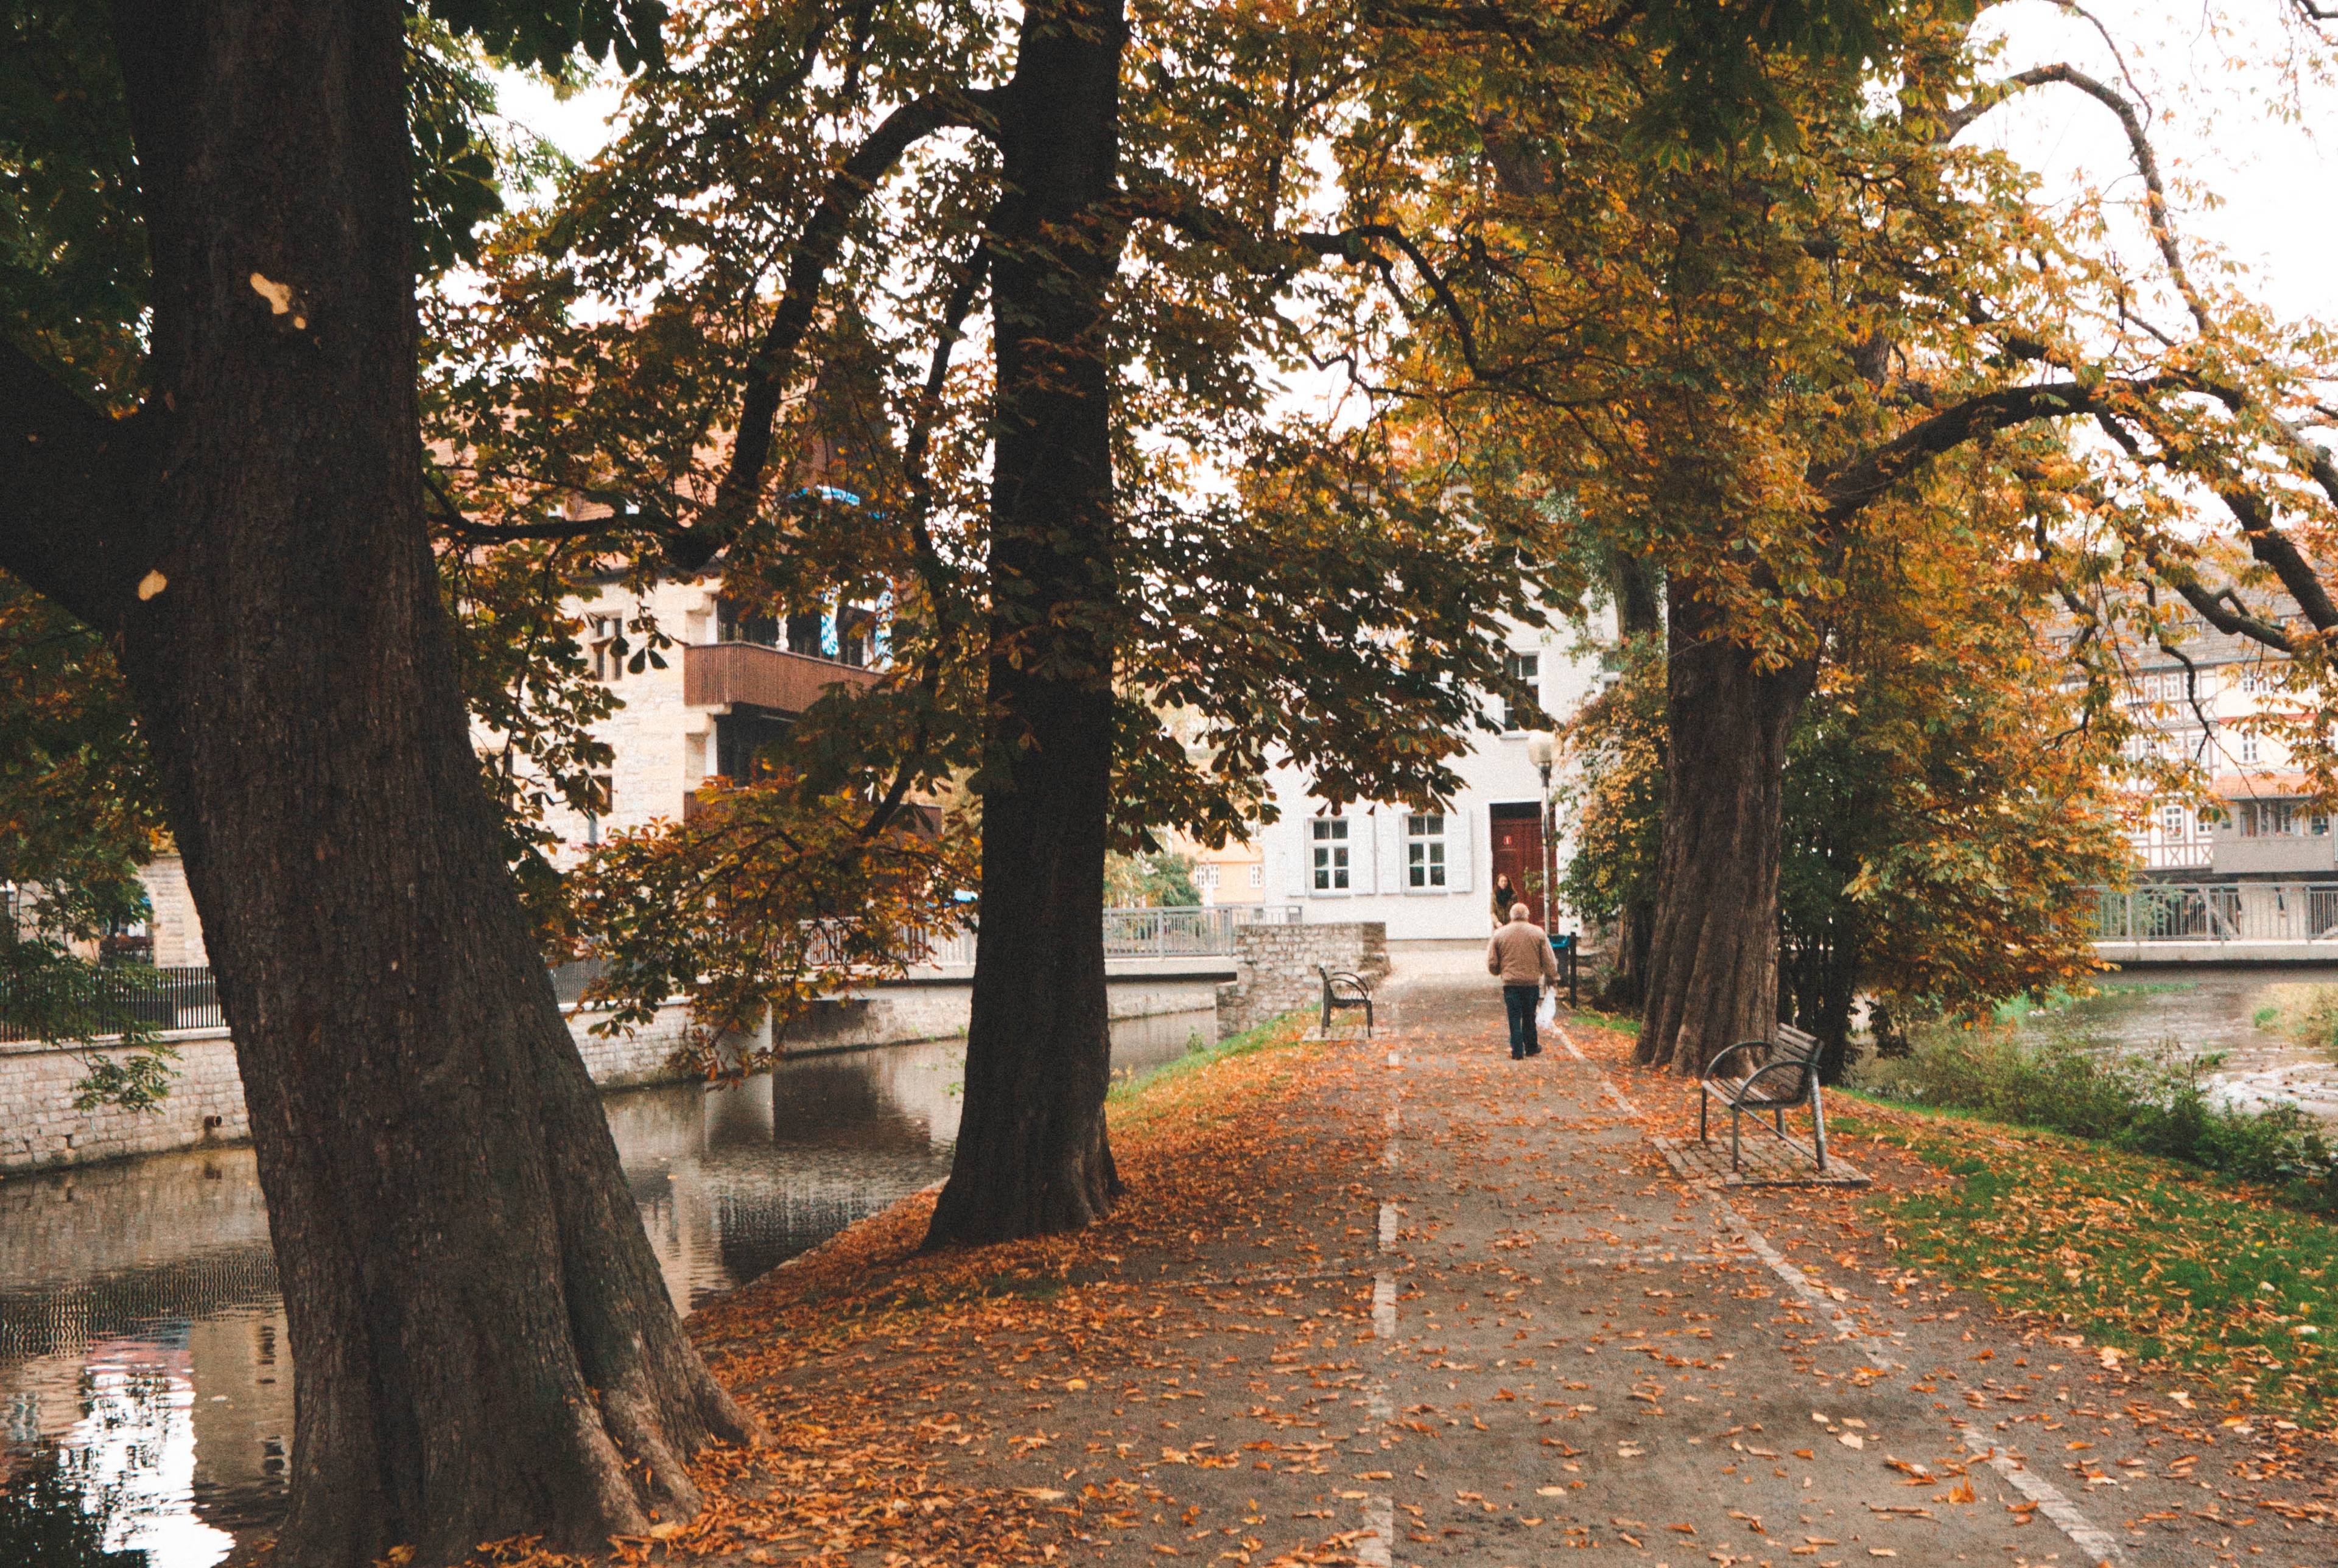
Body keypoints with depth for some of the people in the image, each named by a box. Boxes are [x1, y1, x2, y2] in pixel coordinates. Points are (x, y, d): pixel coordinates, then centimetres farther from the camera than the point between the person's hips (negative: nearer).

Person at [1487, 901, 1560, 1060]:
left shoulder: (1499, 934, 0)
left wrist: (1500, 972, 24)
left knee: (1515, 1017, 4)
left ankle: (1517, 1052, 3)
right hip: (1533, 981, 1)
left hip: (1510, 982, -1)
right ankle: (1531, 1048, 25)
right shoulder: (1539, 933, 0)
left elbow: (1492, 964, 4)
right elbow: (1549, 961, 2)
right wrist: (1552, 975, 17)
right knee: (1529, 1017, 14)